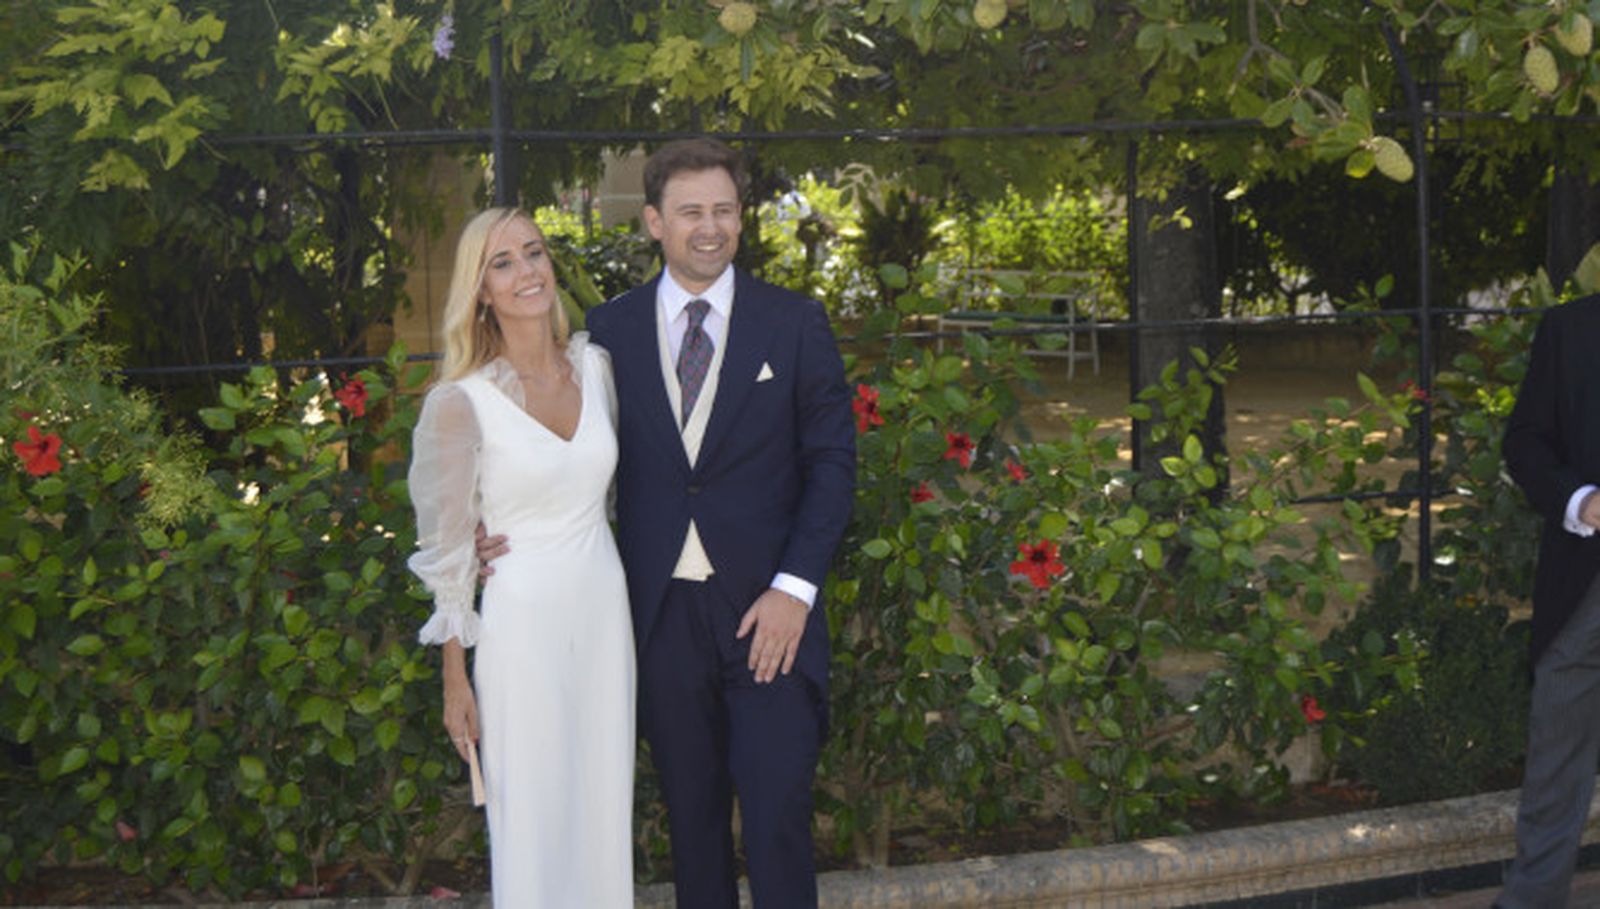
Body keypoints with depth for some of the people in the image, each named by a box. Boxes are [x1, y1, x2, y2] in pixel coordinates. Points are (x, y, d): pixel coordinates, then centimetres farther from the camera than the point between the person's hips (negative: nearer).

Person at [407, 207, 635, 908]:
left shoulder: (596, 365, 2)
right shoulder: (463, 402, -12)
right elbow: (449, 552, -6)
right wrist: (456, 681, -5)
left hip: (603, 612, 5)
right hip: (522, 622, -5)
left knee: (606, 809, 12)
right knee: (532, 822, 3)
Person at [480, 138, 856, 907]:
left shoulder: (794, 323, 3)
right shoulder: (609, 328, 6)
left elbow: (831, 460, 1)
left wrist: (795, 588, -9)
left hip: (767, 611, -2)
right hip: (662, 611, 2)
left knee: (777, 811, -5)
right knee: (691, 809, 10)